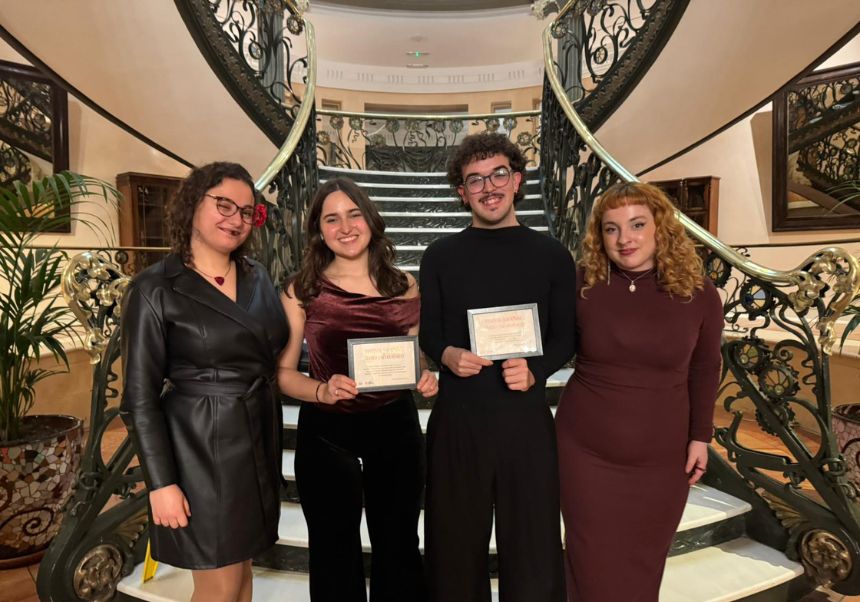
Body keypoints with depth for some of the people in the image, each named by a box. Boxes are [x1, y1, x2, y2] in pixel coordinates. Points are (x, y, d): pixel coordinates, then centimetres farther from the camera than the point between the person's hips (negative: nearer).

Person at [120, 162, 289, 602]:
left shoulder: (256, 276, 5)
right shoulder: (156, 288, -12)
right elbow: (140, 397, -11)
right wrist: (161, 482, -13)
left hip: (257, 439, 6)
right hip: (201, 447, -5)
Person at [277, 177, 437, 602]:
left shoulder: (404, 288, 0)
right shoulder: (301, 291, -6)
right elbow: (284, 372, -4)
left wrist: (427, 380, -11)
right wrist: (323, 390, -22)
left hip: (395, 427, 2)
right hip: (326, 432, -2)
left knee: (398, 546, 19)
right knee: (335, 551, 16)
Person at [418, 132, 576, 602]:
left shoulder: (552, 255, 3)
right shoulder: (440, 256, 3)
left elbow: (565, 337, 5)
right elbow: (427, 334, 6)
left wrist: (535, 372, -14)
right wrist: (447, 355, -16)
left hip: (527, 419, 0)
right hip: (456, 420, 1)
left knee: (534, 551, 12)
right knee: (456, 547, 16)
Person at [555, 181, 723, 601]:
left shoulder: (698, 295, -6)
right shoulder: (582, 285, -9)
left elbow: (704, 370, 5)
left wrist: (700, 437, 4)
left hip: (661, 458, 1)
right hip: (585, 451, -1)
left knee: (643, 563, 18)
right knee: (593, 566, 11)